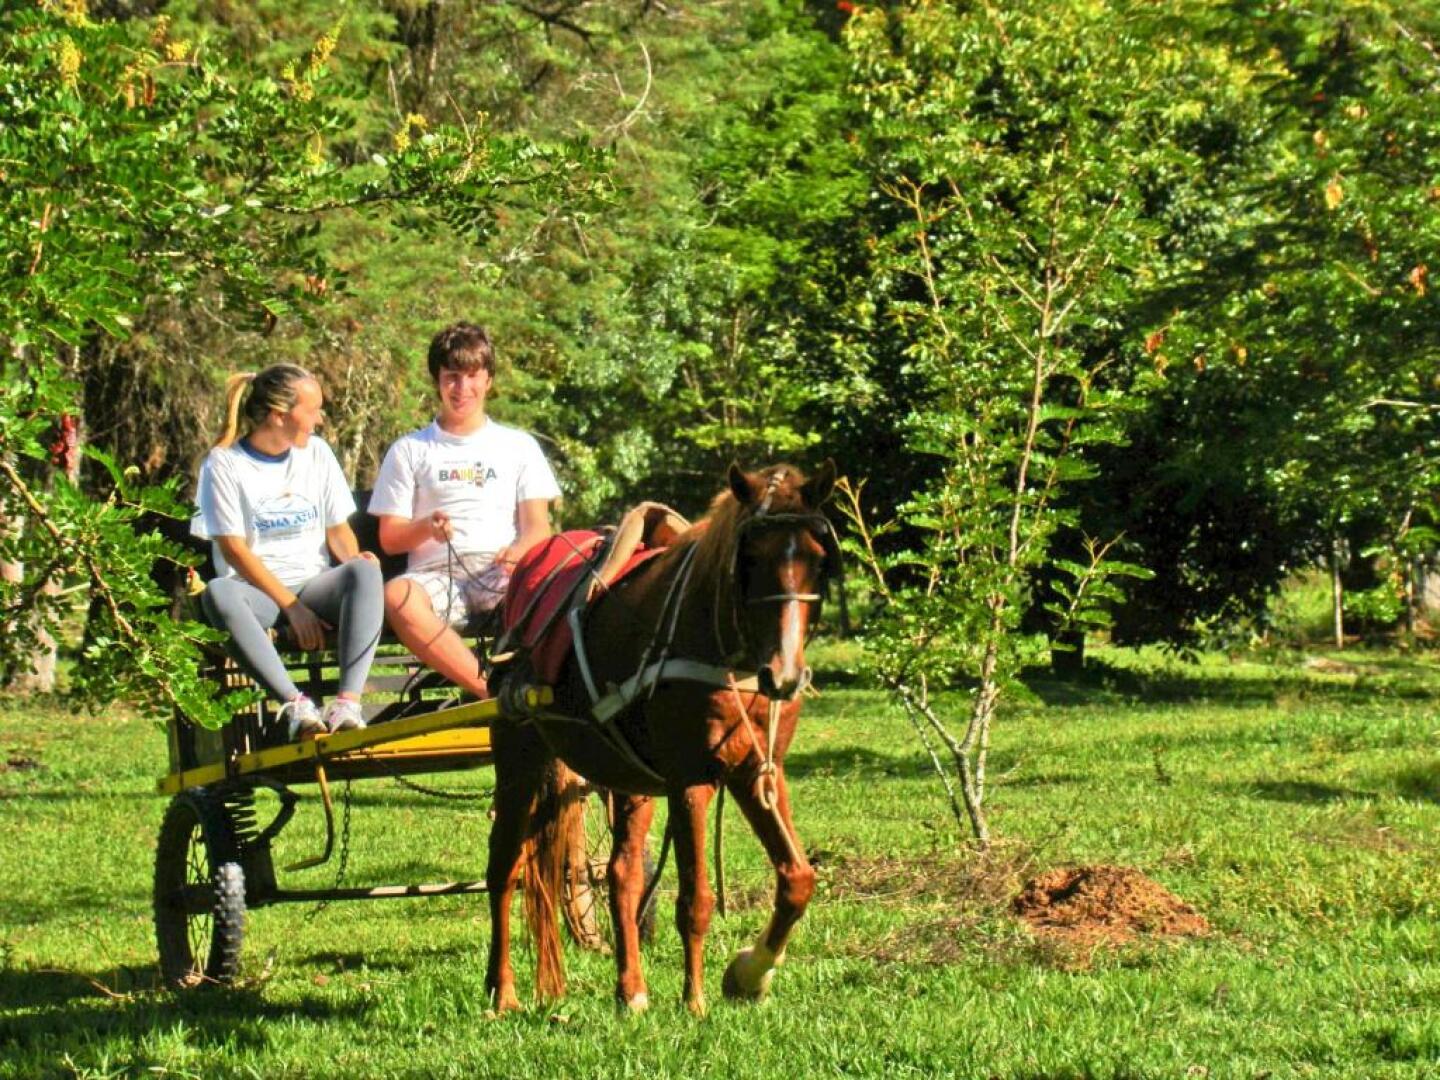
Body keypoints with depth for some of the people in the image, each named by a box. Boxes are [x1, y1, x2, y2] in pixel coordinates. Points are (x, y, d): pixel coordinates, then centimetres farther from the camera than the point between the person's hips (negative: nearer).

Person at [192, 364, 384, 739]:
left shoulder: (316, 452, 13)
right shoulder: (223, 463, -1)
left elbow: (338, 528, 13)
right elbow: (234, 549, -7)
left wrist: (353, 558, -12)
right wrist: (291, 607, -15)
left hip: (315, 584, 3)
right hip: (256, 589, -3)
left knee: (366, 572, -31)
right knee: (218, 594, -38)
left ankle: (349, 700, -42)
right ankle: (294, 704, -44)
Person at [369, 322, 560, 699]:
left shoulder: (519, 445, 21)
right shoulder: (410, 450, 20)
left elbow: (538, 526, 11)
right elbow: (389, 538, 13)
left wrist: (519, 552, -13)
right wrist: (425, 528, -10)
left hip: (504, 574, 0)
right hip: (437, 576, 0)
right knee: (398, 596, -37)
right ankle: (494, 691, -40)